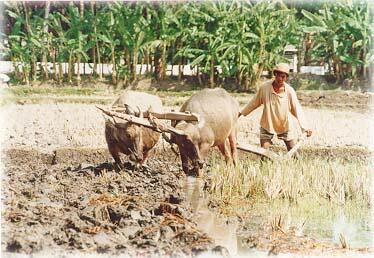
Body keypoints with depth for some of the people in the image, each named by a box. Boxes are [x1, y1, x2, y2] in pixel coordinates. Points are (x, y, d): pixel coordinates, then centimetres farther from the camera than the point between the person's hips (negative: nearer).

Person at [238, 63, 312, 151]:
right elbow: (254, 102, 1)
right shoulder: (265, 87, -14)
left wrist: (305, 127, -29)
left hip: (284, 127, 0)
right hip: (267, 126, 0)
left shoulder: (290, 91, -16)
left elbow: (297, 110, -18)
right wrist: (241, 113, 7)